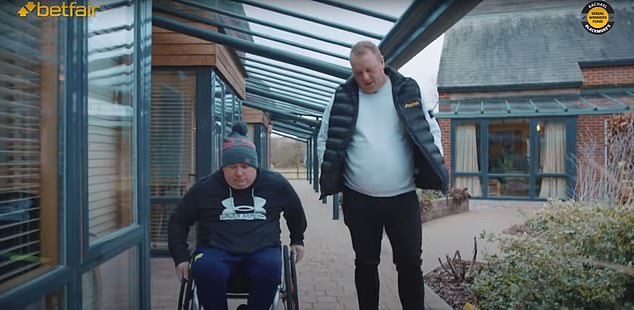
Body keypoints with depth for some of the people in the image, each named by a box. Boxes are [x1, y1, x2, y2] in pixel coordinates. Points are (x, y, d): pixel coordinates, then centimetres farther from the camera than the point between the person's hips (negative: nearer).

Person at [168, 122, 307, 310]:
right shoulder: (205, 187, 2)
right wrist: (181, 257, 4)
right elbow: (178, 220, 12)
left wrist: (297, 240, 31)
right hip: (217, 250, 0)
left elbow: (295, 211, 25)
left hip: (262, 250, 1)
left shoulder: (275, 184, 6)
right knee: (206, 270, -35)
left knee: (270, 268, -35)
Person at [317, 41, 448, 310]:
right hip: (358, 198, 1)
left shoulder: (408, 91, 1)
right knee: (366, 263, 14)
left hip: (402, 197, 0)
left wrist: (434, 167, -4)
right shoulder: (343, 97, 0)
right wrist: (329, 171, -2)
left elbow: (431, 131, 7)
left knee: (410, 263, 7)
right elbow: (325, 137, 8)